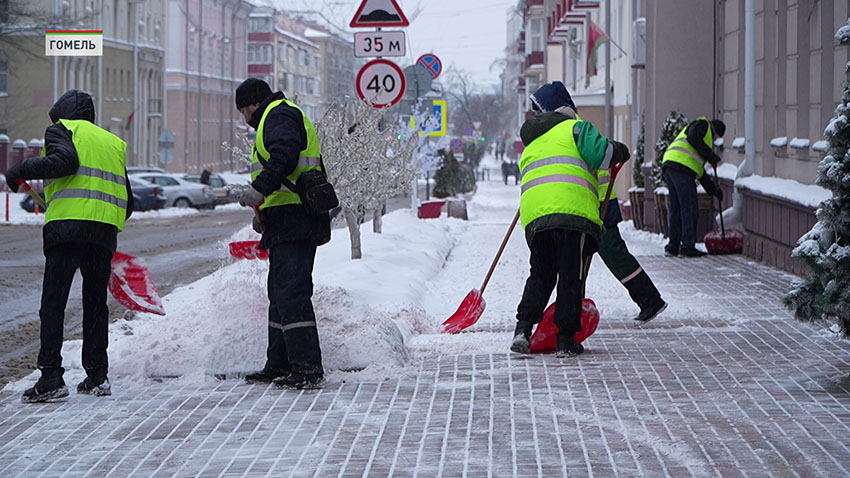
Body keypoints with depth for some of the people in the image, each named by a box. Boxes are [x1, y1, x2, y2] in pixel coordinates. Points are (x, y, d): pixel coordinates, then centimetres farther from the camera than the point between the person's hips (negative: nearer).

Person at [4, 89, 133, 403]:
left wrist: (22, 171, -5)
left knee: (53, 303, -4)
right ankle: (97, 376, 10)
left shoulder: (62, 130, 9)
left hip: (67, 226, -5)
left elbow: (64, 162, -14)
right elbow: (127, 202, 20)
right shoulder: (114, 142, 25)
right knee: (95, 303, 13)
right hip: (106, 231, 5)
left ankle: (51, 377, -12)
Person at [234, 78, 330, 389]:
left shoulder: (278, 116, -6)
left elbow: (285, 155, -25)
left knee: (291, 293, -15)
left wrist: (260, 188, -31)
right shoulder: (282, 115, 28)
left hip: (293, 222, -11)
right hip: (291, 223, 11)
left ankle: (307, 368, -19)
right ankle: (279, 365, 22)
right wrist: (265, 212, 24)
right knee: (280, 293, 16)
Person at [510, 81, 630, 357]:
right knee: (571, 276, 2)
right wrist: (618, 151, 13)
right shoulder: (575, 128, 11)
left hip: (533, 215, 5)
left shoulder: (531, 145, 31)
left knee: (540, 274, 15)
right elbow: (598, 152, -6)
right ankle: (565, 339, 1)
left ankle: (523, 328, 0)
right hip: (572, 209, -5)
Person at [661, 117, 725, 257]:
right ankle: (687, 247, -11)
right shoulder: (702, 124, 11)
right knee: (690, 209, -8)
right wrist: (711, 156, -7)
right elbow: (693, 138, -12)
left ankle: (673, 246, 12)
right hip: (681, 166, -10)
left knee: (676, 209, 13)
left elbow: (700, 171, 34)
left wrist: (713, 189, 32)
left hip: (669, 167, 10)